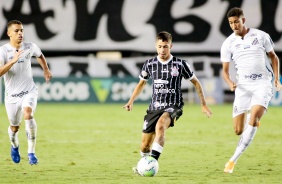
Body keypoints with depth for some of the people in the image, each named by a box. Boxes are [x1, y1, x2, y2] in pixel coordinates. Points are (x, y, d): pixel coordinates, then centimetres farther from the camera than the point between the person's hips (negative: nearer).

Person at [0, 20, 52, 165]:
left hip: (29, 91, 0)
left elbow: (40, 55, 22)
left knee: (28, 114, -30)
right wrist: (13, 61, -38)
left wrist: (46, 70, 18)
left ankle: (31, 152, -26)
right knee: (14, 127, 13)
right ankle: (14, 146, 50)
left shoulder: (30, 47, -4)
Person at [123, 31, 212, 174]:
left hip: (173, 106, -4)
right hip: (154, 107, 4)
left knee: (160, 126, -37)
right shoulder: (150, 64, 5)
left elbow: (195, 82, 8)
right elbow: (142, 83, 21)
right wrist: (131, 102, 11)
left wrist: (203, 104, 5)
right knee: (144, 147, 4)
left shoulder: (180, 64, -3)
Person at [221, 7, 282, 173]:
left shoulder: (261, 36, 1)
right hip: (243, 86, 2)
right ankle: (254, 120, 35)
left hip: (263, 84, -2)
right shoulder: (228, 44, 3)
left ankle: (233, 160, -20)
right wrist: (230, 83, -13)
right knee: (238, 130, -3)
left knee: (253, 120, -24)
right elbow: (225, 70, 8)